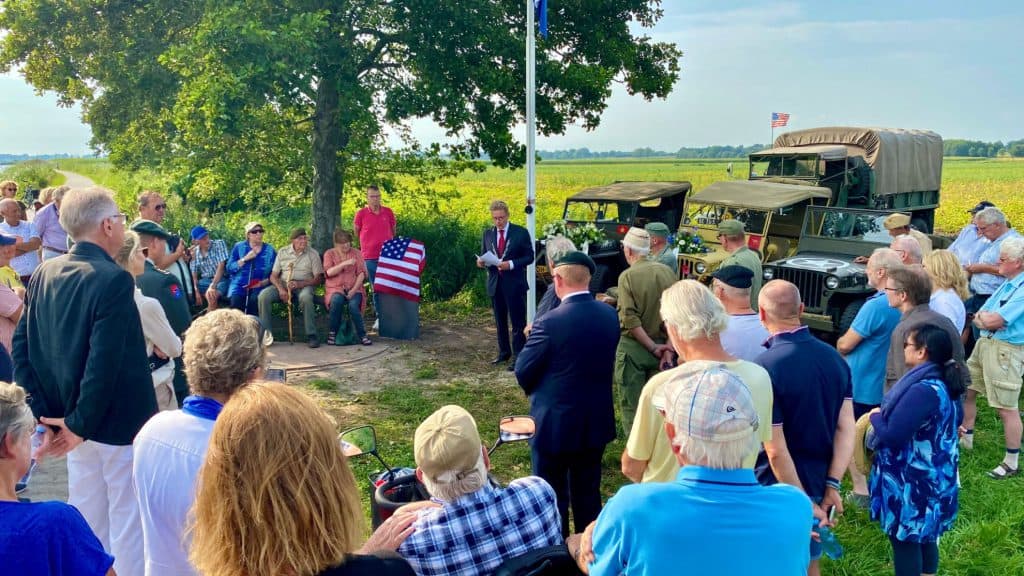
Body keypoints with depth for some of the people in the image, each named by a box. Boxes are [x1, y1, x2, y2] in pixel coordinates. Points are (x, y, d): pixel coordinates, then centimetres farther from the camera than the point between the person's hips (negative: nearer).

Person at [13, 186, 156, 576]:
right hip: (120, 423, -8)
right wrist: (80, 423, -15)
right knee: (129, 525, 4)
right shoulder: (113, 280, -20)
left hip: (77, 420, 8)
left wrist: (43, 414, 2)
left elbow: (21, 348, 4)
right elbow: (105, 363, -26)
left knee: (88, 523, 21)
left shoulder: (44, 274, 4)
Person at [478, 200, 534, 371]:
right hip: (495, 284, 5)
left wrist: (511, 264, -20)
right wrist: (481, 261, -11)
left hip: (514, 284, -4)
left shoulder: (521, 233, -5)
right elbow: (484, 255, 13)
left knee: (517, 322, -1)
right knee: (500, 321, 14)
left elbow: (529, 257, -5)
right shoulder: (488, 233, 7)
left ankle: (518, 356, 4)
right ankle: (504, 352, 27)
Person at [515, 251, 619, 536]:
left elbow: (522, 372, -12)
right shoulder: (609, 315, -5)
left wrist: (535, 392, 7)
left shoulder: (549, 323, -23)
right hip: (597, 420, 6)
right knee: (588, 491, 21)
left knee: (552, 495, 12)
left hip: (555, 422, -5)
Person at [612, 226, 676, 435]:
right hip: (662, 345, 4)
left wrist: (653, 347, -11)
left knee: (631, 405, 6)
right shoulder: (667, 272, 0)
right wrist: (668, 348, -3)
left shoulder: (628, 276, -11)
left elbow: (630, 319, -17)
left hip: (633, 347, -4)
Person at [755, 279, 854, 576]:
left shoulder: (764, 368, -25)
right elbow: (846, 430, -3)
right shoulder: (835, 358, -3)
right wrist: (831, 485, -3)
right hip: (818, 484, 6)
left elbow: (776, 451, -25)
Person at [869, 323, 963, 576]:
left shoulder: (922, 390, -28)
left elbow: (891, 436, -29)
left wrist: (875, 416, -8)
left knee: (905, 540, 4)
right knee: (925, 536, 22)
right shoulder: (945, 384, 2)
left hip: (911, 482, -9)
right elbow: (955, 420, 20)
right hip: (933, 478, 9)